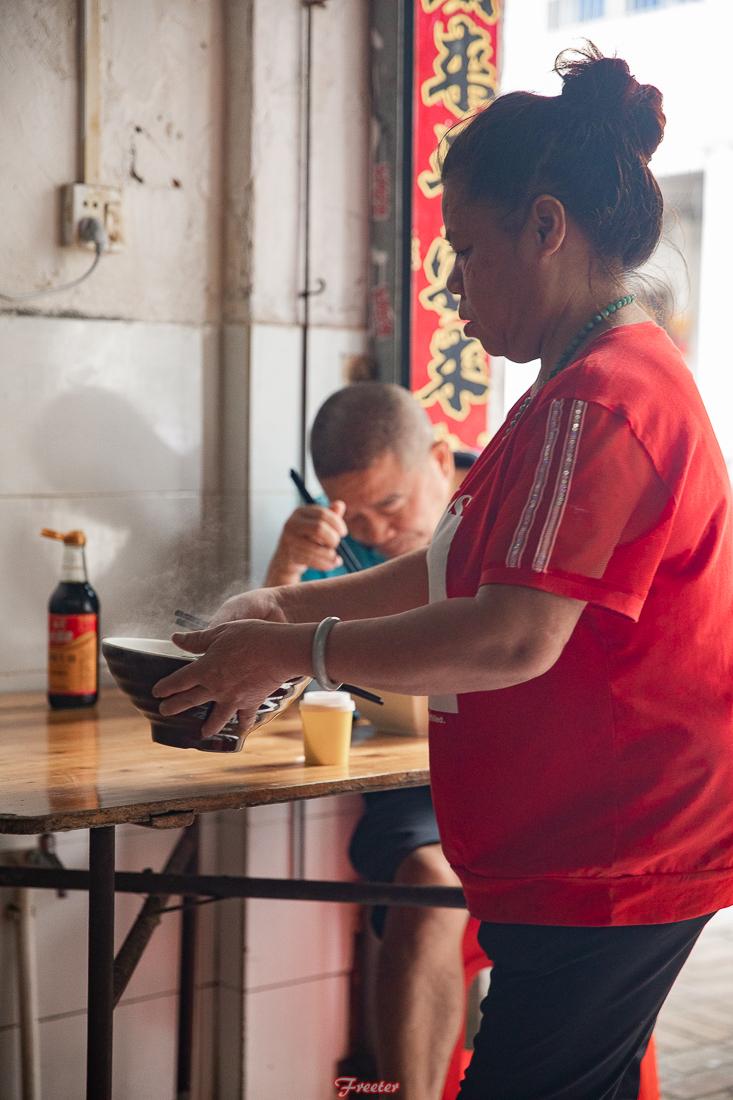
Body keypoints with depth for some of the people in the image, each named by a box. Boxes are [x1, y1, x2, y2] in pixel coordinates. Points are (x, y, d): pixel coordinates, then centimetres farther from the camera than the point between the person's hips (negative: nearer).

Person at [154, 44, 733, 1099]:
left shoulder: (599, 400, -20)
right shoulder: (609, 381, 16)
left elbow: (517, 636, -28)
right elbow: (458, 568, 20)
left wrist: (296, 650, -19)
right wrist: (288, 604, 10)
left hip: (608, 863, -11)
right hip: (589, 848, 11)